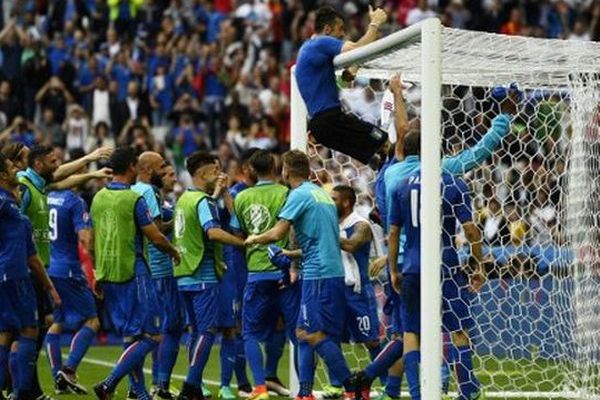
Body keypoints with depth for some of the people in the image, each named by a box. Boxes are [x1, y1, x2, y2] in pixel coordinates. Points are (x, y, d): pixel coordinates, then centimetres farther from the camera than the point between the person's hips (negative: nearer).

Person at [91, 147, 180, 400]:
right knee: (150, 336, -3)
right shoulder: (134, 199, -12)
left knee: (130, 337, 14)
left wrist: (98, 275, 23)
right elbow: (155, 237, -11)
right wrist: (173, 252, 9)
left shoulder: (99, 198, 8)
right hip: (132, 272, -8)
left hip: (107, 274, 8)